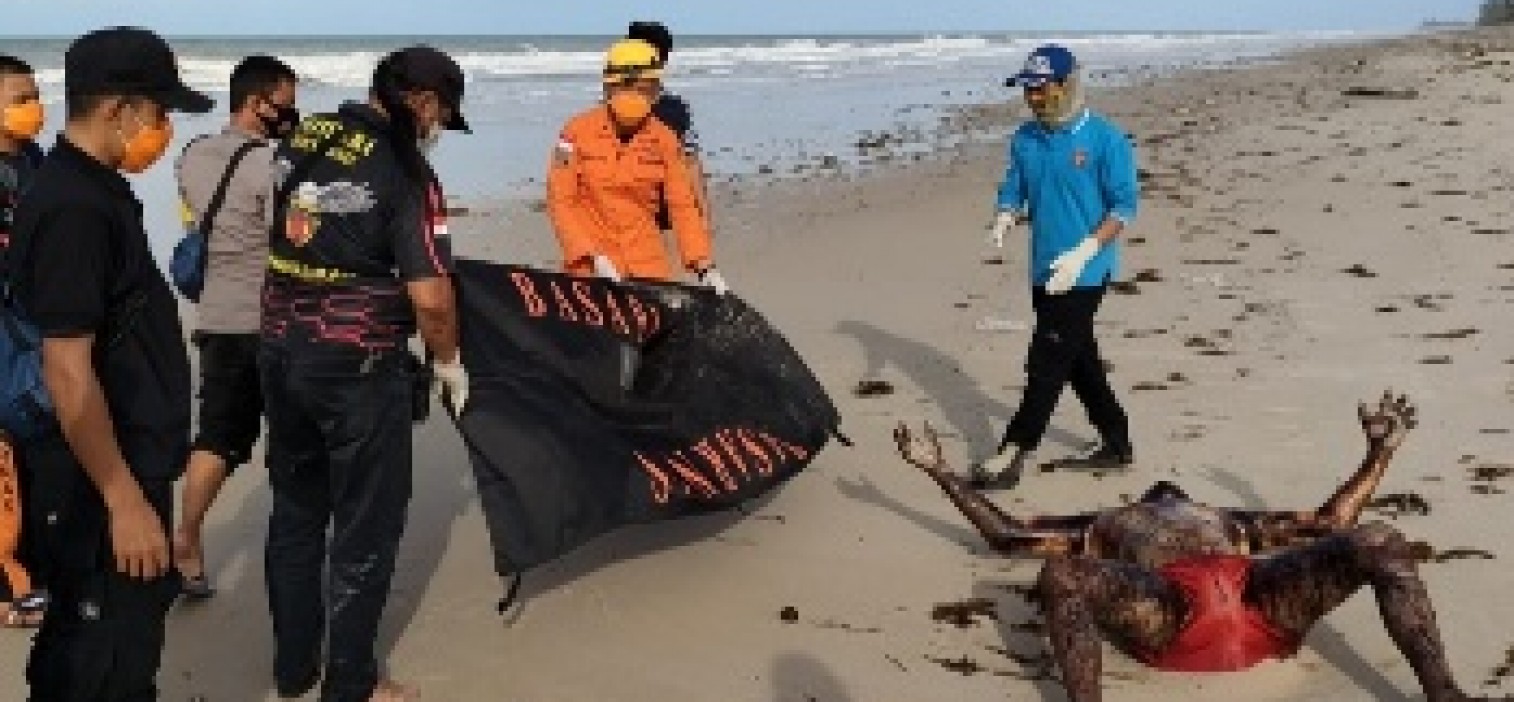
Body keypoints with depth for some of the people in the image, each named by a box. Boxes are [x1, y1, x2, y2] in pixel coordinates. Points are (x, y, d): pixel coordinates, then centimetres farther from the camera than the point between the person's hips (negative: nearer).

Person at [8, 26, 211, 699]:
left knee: (80, 642, 21)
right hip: (100, 482, -10)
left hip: (129, 461, 10)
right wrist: (124, 499, -22)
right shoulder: (71, 208, -22)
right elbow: (67, 370, -25)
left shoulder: (96, 188, 9)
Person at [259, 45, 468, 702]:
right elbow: (430, 296, -17)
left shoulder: (301, 138, 6)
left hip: (281, 352, 7)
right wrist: (449, 363, -1)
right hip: (359, 366, -7)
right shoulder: (405, 170, -15)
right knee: (366, 526, 7)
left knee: (295, 512, 18)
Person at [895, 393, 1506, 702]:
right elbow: (1006, 534, 33)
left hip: (1263, 598, 3)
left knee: (1380, 544, -17)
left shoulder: (1229, 519, 44)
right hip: (1163, 609, -2)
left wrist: (1380, 452, 41)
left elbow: (1332, 520, 43)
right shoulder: (1110, 523, 39)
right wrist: (938, 470, 33)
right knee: (1060, 577, -32)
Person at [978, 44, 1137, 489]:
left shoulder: (1105, 139, -10)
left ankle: (1014, 454, -4)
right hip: (1044, 273, 7)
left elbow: (1124, 206, -10)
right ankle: (1117, 444, 28)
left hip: (1084, 274, -7)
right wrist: (1004, 222, -10)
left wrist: (1082, 254, -21)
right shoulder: (1025, 140, 7)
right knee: (1080, 361, 15)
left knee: (1047, 364, -7)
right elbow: (1014, 193, 14)